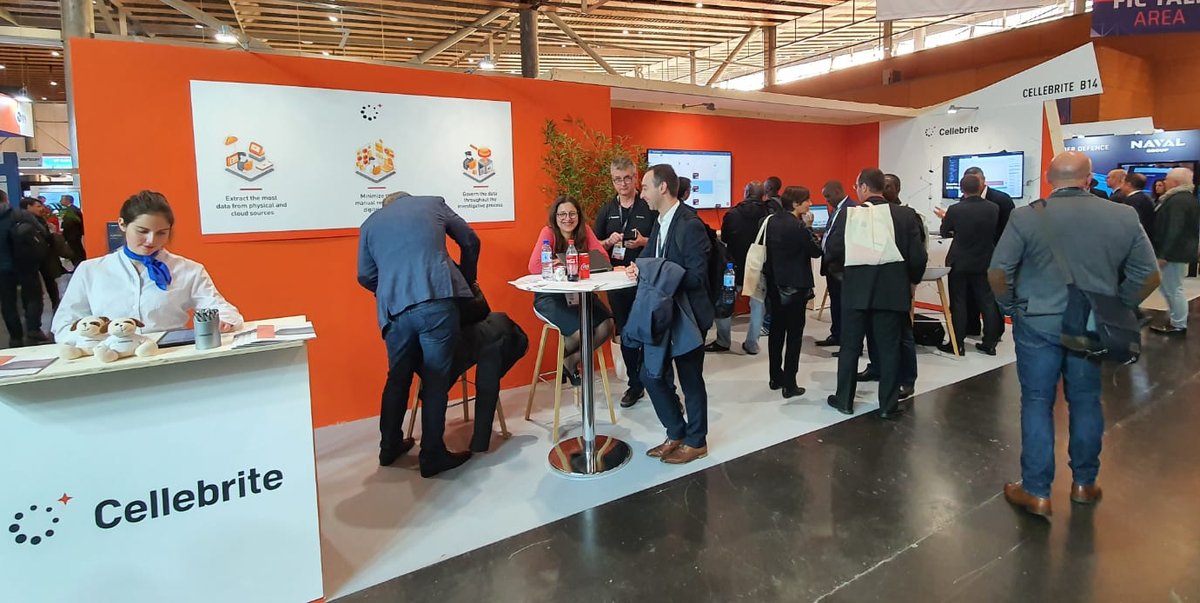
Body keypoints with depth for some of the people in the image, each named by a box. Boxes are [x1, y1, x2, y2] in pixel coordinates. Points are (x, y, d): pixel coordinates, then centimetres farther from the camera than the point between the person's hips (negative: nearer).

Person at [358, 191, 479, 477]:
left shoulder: (370, 223, 21)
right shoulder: (433, 203, 17)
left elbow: (365, 276, 16)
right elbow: (470, 241, 19)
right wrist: (468, 279, 33)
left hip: (395, 310, 3)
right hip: (437, 302, -3)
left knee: (397, 378, 20)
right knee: (435, 381, 6)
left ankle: (390, 447, 34)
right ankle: (432, 457, 13)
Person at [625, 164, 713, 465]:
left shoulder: (690, 224, -18)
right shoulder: (660, 222, 9)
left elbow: (696, 276, -22)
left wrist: (650, 271, -23)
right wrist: (639, 269, -8)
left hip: (687, 313, -8)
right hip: (662, 311, 8)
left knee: (690, 379, 7)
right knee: (652, 375, 12)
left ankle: (696, 442, 27)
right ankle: (676, 434, 30)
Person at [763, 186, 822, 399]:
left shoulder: (772, 221, 5)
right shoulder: (798, 226, -18)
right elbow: (816, 251, -10)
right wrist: (808, 227, -4)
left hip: (775, 284, 8)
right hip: (795, 286, -8)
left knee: (777, 331, 15)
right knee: (794, 335, 0)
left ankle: (776, 377, 25)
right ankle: (789, 385, 3)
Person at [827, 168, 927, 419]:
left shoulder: (850, 214, -7)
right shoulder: (906, 215, -3)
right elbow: (919, 257, -5)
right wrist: (912, 281, 13)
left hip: (856, 291, -1)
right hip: (893, 292, 1)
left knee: (850, 348, 11)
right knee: (890, 349, 9)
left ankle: (844, 400, 20)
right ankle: (888, 406, 15)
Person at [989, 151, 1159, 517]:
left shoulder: (1027, 217, -10)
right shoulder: (1124, 217, 0)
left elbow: (998, 273, -13)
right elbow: (1148, 276, 4)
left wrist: (1011, 307, 2)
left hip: (1038, 323, -3)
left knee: (1037, 403, 5)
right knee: (1086, 402, 16)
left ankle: (1036, 493, 11)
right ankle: (1084, 484, 30)